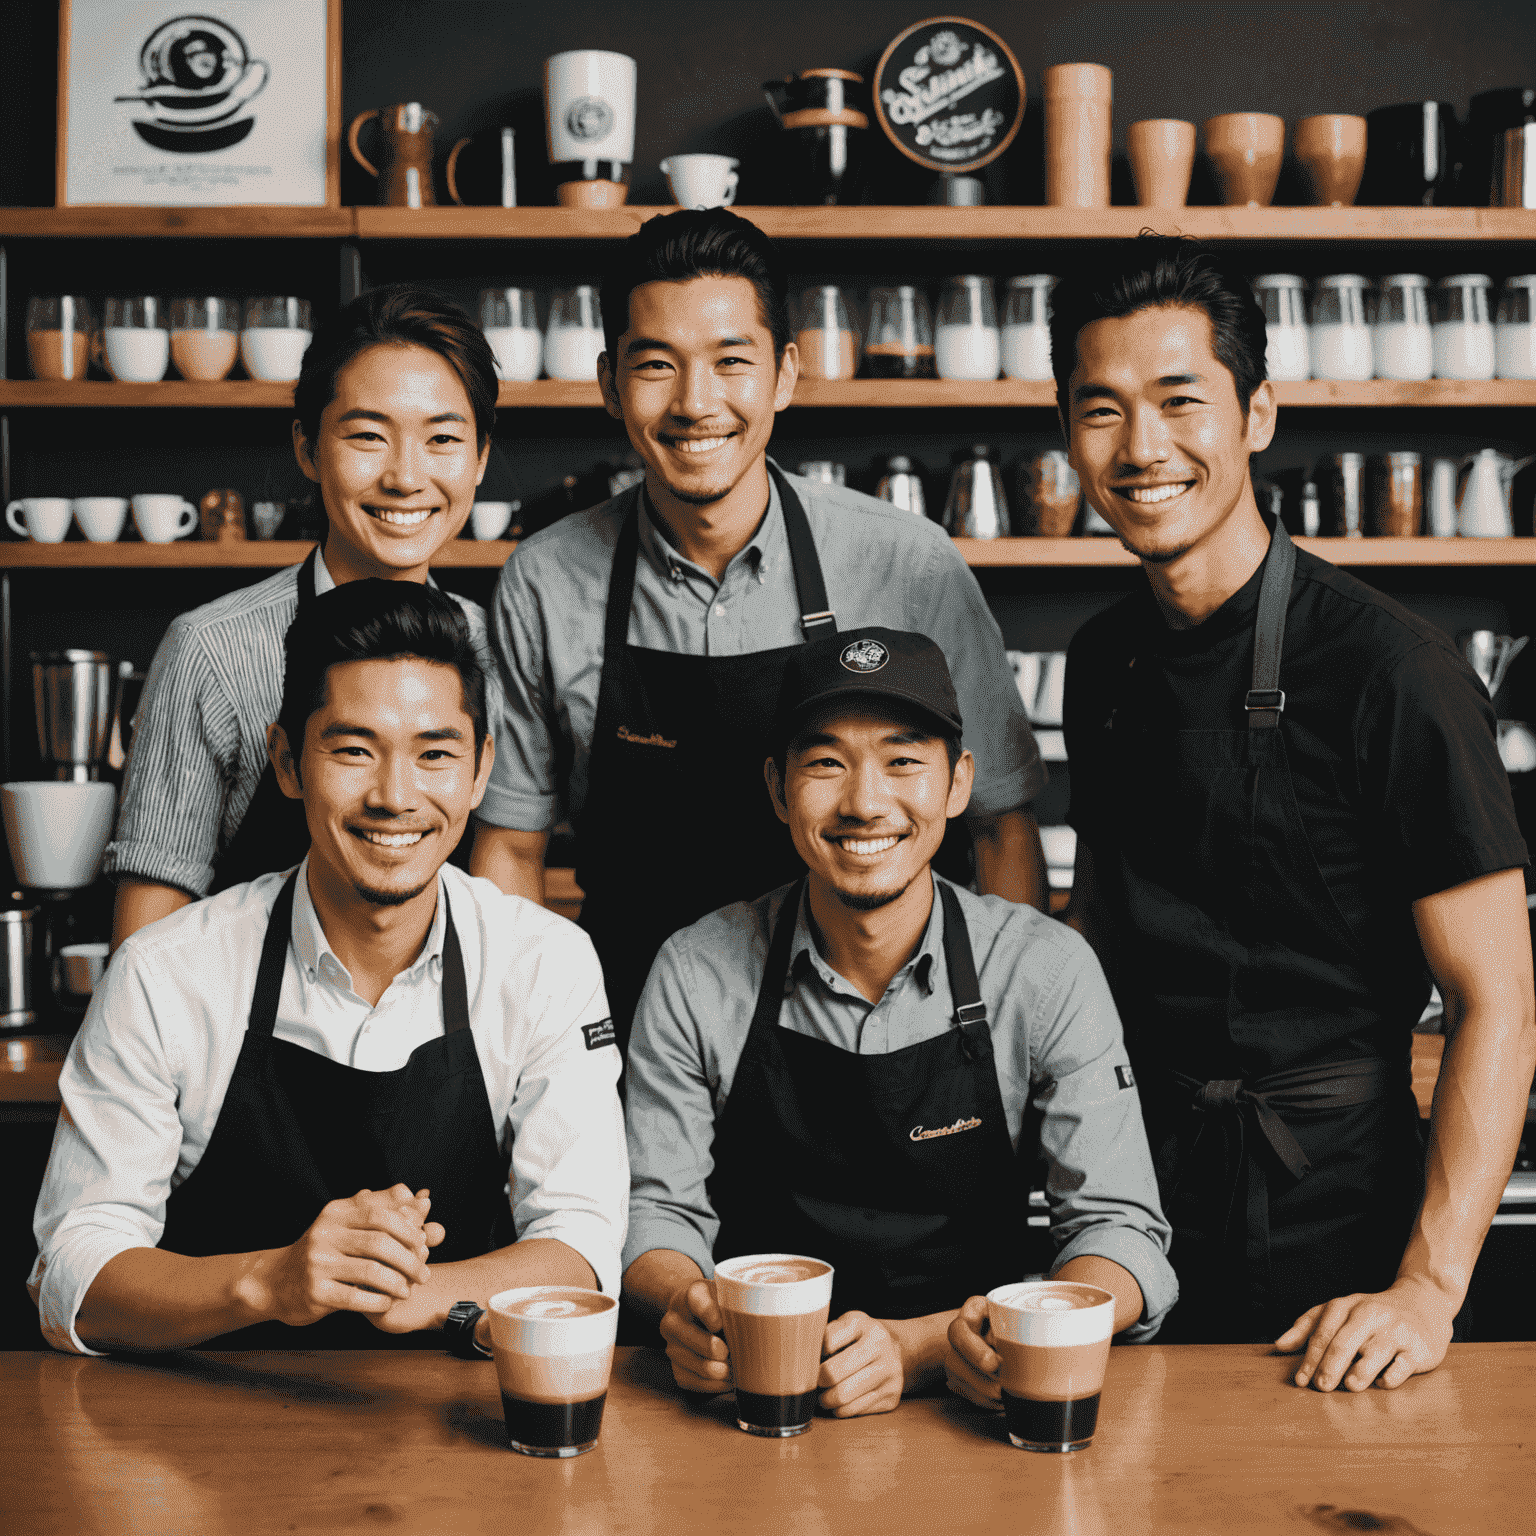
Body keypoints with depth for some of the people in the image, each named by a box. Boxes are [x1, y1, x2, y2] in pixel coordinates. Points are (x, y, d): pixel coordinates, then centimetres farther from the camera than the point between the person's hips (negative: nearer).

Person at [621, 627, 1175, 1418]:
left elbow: (1122, 1235, -9)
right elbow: (658, 1211, 3)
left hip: (958, 1393, 0)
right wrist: (687, 1304, -22)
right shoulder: (695, 975, -4)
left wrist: (921, 1347, -26)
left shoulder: (1047, 972, -7)